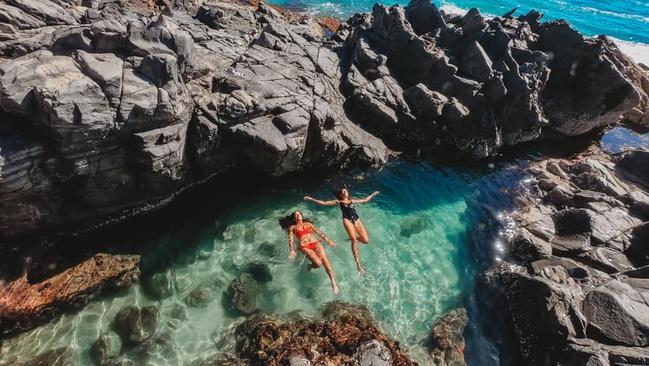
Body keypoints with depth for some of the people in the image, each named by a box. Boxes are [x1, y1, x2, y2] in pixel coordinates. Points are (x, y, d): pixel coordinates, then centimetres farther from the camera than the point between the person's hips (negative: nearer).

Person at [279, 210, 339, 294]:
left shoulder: (308, 223, 24)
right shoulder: (292, 227, 17)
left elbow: (319, 232, 20)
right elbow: (291, 240, 5)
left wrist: (328, 240, 12)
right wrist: (292, 251, -11)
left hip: (316, 243, 2)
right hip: (305, 247, -2)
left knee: (324, 259, -22)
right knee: (318, 263, -23)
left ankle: (333, 282, -20)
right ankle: (311, 265, 11)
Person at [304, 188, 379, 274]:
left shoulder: (353, 200, 27)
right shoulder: (338, 202, 17)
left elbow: (365, 200, 39)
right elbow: (324, 203, 12)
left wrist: (373, 195, 42)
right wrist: (311, 199, 6)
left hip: (357, 219, 4)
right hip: (347, 219, -4)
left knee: (366, 240, -9)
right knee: (354, 240, -21)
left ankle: (353, 237, 22)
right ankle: (358, 264, -18)